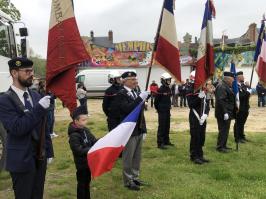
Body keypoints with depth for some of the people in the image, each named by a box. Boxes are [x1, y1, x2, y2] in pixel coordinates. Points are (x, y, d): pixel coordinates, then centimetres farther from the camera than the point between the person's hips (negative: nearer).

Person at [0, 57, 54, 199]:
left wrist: (49, 151, 10)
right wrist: (39, 108, -27)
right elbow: (17, 128, -24)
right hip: (21, 160, -5)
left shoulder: (35, 95, 6)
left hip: (40, 157, 6)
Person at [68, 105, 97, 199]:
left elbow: (93, 140, 8)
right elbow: (79, 151, -28)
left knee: (87, 181, 22)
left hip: (88, 161, 8)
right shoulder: (74, 135, -24)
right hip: (81, 163, -8)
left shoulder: (85, 130, 3)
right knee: (82, 183, 6)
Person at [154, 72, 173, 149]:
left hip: (167, 111, 8)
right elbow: (156, 101, -12)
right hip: (162, 111, -8)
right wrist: (159, 110, -3)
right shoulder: (160, 90, -15)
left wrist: (168, 108, 16)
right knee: (161, 127, -5)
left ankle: (166, 141, 27)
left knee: (167, 126, 15)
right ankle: (160, 143, 0)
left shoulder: (169, 89, 9)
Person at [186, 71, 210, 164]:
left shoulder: (202, 90, 11)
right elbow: (190, 105, -14)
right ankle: (194, 156, 7)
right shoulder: (191, 91, -8)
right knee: (195, 137, -3)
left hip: (202, 118, 7)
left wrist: (205, 114, -5)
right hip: (194, 118, -6)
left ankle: (200, 155, 23)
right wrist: (198, 97, -25)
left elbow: (206, 104, 10)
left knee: (202, 137, 11)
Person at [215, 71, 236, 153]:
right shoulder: (221, 86, -18)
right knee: (223, 130, -5)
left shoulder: (226, 85, 16)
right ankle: (220, 147, 4)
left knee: (225, 130, 15)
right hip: (223, 113, -11)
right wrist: (225, 112, -26)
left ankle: (223, 145, 24)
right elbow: (221, 100, -25)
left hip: (228, 112, 11)